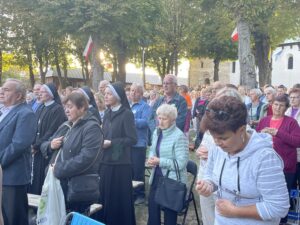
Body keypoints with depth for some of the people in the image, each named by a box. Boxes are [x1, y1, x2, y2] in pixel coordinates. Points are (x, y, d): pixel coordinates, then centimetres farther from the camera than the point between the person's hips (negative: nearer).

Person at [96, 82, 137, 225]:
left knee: (119, 198, 1)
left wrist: (111, 143, -16)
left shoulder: (127, 113, -9)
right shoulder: (107, 113, 12)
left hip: (119, 163, -6)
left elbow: (132, 139, -14)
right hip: (105, 161, 6)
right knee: (104, 196, 9)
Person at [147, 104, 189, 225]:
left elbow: (181, 163, -22)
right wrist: (151, 158, -4)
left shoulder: (179, 136, -19)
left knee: (170, 213, 9)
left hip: (172, 181, -7)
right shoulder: (157, 132, 5)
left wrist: (159, 162, -22)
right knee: (152, 209, 15)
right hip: (156, 177, 7)